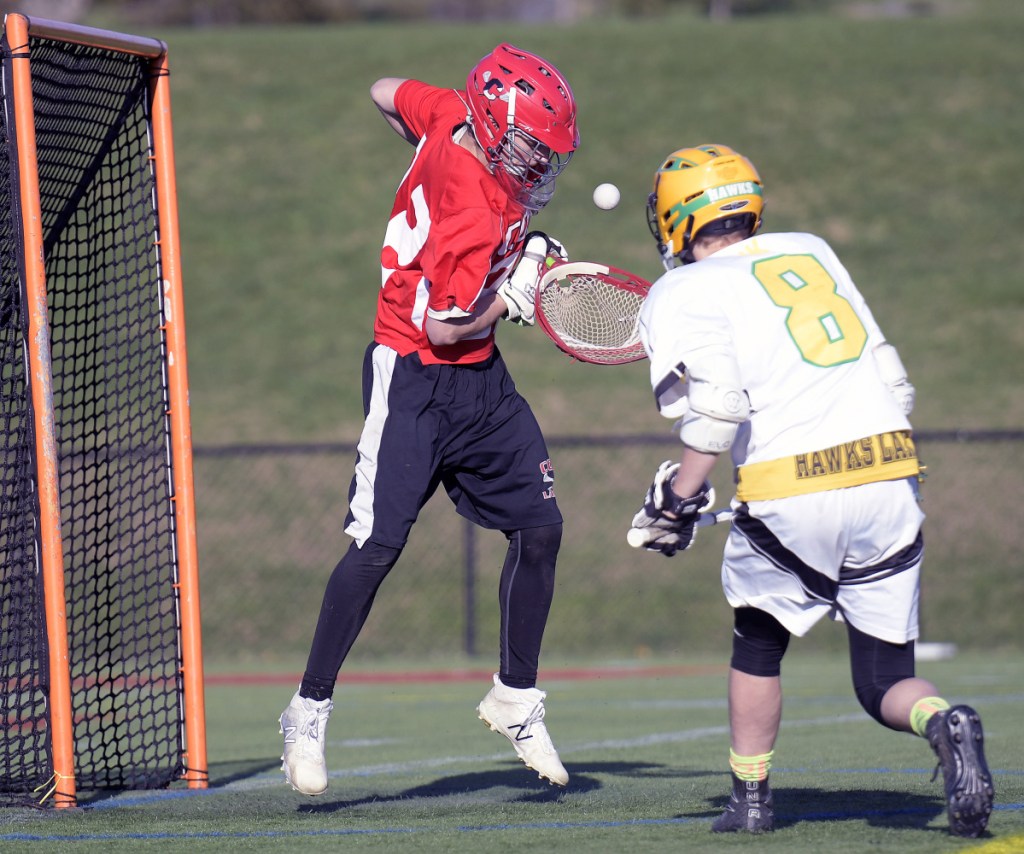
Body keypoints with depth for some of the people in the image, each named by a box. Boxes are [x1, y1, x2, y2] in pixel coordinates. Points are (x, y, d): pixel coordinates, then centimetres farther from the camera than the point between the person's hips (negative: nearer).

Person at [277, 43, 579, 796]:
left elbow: (386, 93, 13)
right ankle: (310, 713, 1)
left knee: (539, 528, 5)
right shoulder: (478, 218, -28)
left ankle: (516, 698, 18)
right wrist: (522, 289, -13)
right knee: (377, 547, -12)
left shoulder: (452, 113, -6)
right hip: (415, 378, -9)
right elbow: (444, 328, -23)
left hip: (480, 381, 9)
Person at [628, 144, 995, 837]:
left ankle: (751, 799, 24)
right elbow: (892, 377, 21)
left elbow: (717, 401, -14)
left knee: (759, 643, 24)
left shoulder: (682, 293, 3)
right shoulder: (810, 251, 21)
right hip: (889, 478, 4)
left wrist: (679, 496, -5)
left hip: (790, 496, -4)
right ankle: (945, 726, -20)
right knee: (886, 681, 10)